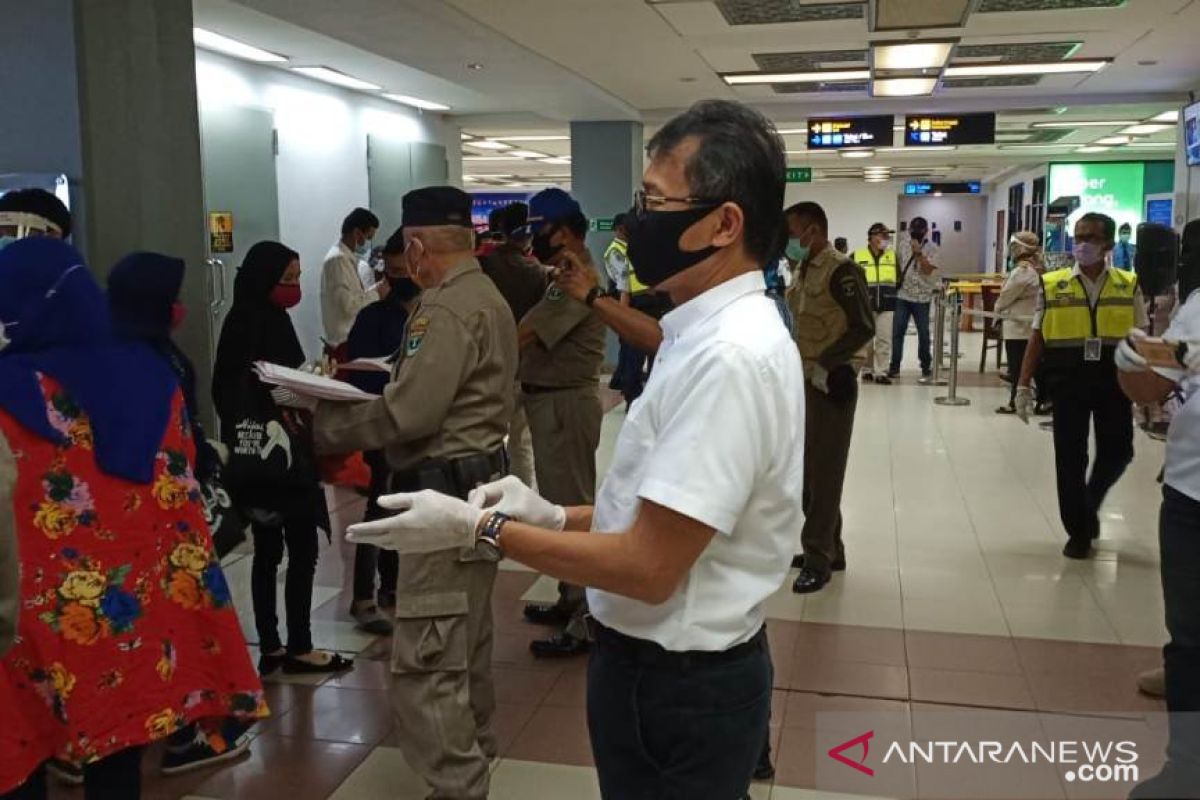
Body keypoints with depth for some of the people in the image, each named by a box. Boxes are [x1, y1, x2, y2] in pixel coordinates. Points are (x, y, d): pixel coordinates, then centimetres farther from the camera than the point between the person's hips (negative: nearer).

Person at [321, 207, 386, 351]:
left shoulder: (347, 257, 13)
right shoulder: (338, 259, -16)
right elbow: (349, 305, -24)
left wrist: (376, 288, 7)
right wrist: (376, 294, -12)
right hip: (344, 343, -10)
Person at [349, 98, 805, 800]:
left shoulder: (729, 356, -27)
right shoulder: (717, 336, 6)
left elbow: (648, 568, -27)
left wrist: (479, 526, -18)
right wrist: (556, 516, 2)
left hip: (678, 686, -9)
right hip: (684, 666, 9)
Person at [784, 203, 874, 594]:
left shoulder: (841, 270, -12)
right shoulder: (805, 271, 13)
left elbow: (863, 327, -18)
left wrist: (824, 366, -20)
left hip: (831, 383, -9)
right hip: (805, 382, 9)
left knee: (824, 472, -3)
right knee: (809, 469, 13)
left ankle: (818, 558, 5)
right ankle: (828, 549, 25)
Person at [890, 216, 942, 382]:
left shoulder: (931, 248, -6)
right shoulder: (904, 242, 7)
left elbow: (928, 270, -16)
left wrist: (918, 252, -24)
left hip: (921, 297, -3)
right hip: (902, 295, 3)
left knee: (923, 333, 4)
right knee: (897, 331, 1)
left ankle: (926, 368, 14)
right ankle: (894, 366, 9)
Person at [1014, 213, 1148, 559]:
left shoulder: (1129, 286, 4)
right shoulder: (1052, 285, 2)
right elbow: (1037, 337, 3)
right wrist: (1024, 385, 0)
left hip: (1114, 379, 1)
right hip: (1067, 379, -1)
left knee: (1117, 452, 4)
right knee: (1070, 456, 4)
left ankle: (1089, 504, 34)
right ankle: (1078, 530, 19)